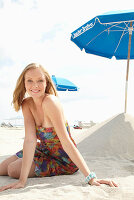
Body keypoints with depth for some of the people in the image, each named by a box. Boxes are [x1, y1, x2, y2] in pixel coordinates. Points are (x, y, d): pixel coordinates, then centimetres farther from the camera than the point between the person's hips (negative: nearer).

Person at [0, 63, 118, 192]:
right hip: (44, 150, 6)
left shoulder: (50, 102, -30)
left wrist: (90, 177, -33)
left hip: (62, 158, -6)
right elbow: (30, 140, -22)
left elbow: (66, 142, -31)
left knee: (13, 170, -12)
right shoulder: (27, 104, -11)